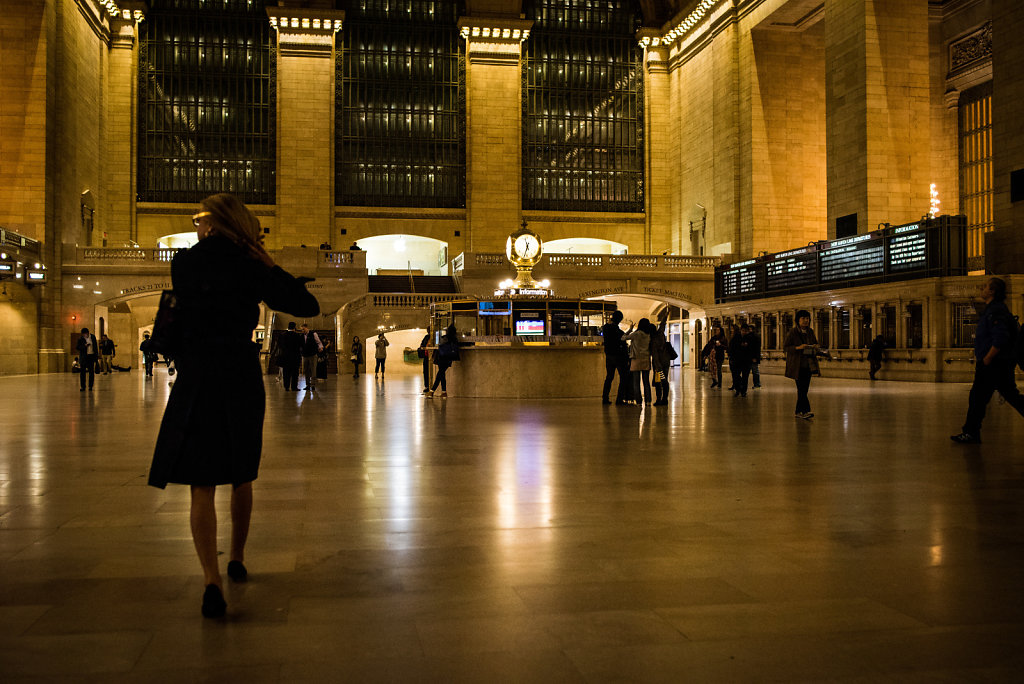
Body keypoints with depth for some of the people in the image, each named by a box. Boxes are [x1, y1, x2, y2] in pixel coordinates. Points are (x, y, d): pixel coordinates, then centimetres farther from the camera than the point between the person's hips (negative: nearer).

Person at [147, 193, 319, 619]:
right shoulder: (250, 268, -1)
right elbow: (308, 306, 2)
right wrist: (269, 266, 9)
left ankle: (212, 580, -18)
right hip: (242, 379, 2)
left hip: (196, 377, -1)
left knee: (202, 486, -3)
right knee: (241, 476, 20)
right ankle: (237, 560, 34)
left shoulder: (183, 264, 0)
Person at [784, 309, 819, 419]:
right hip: (797, 364, -6)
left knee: (804, 389, 8)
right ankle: (805, 411, -14)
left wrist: (815, 346, -3)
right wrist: (798, 347, -23)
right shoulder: (793, 332, -7)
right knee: (801, 388, -12)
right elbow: (786, 347, -7)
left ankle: (798, 411, 17)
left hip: (808, 364, 6)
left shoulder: (810, 332, 10)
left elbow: (815, 343, 22)